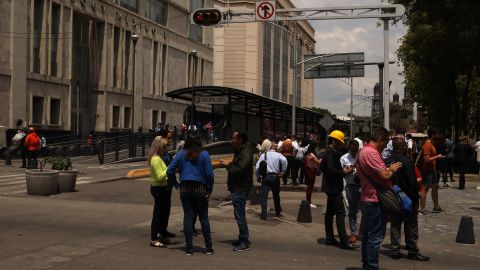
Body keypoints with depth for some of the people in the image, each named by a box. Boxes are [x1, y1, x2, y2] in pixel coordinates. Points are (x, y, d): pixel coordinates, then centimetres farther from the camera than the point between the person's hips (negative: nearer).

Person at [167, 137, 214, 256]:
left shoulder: (181, 154, 4)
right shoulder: (204, 154, -2)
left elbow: (169, 171, 0)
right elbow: (209, 174, -7)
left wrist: (177, 186, 4)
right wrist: (209, 190, 1)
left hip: (185, 189, 2)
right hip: (200, 189, -1)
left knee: (188, 216, 5)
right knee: (204, 217, 7)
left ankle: (189, 248, 6)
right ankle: (209, 248, 10)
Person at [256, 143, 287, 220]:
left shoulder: (264, 155, 7)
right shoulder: (278, 155, 4)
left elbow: (257, 167, 1)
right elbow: (284, 161, -18)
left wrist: (258, 176, 11)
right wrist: (282, 172, -10)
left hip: (265, 177, -1)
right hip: (275, 177, 1)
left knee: (263, 196, 0)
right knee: (276, 195, 17)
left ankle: (264, 214, -8)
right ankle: (278, 212, 31)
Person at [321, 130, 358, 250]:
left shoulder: (331, 151, 14)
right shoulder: (331, 153, -17)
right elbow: (331, 170, -25)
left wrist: (343, 170, 6)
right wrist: (344, 172, -12)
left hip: (331, 187, 11)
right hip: (333, 187, -11)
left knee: (330, 212, 12)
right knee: (340, 213, -11)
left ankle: (330, 239, 18)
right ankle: (344, 241, -11)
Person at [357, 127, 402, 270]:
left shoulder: (363, 151, 13)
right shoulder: (371, 153, -20)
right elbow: (384, 175, -23)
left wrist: (388, 168, 10)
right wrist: (392, 169, -5)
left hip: (367, 199, 11)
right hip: (375, 201, -11)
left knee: (368, 235, 16)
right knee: (375, 237, -4)